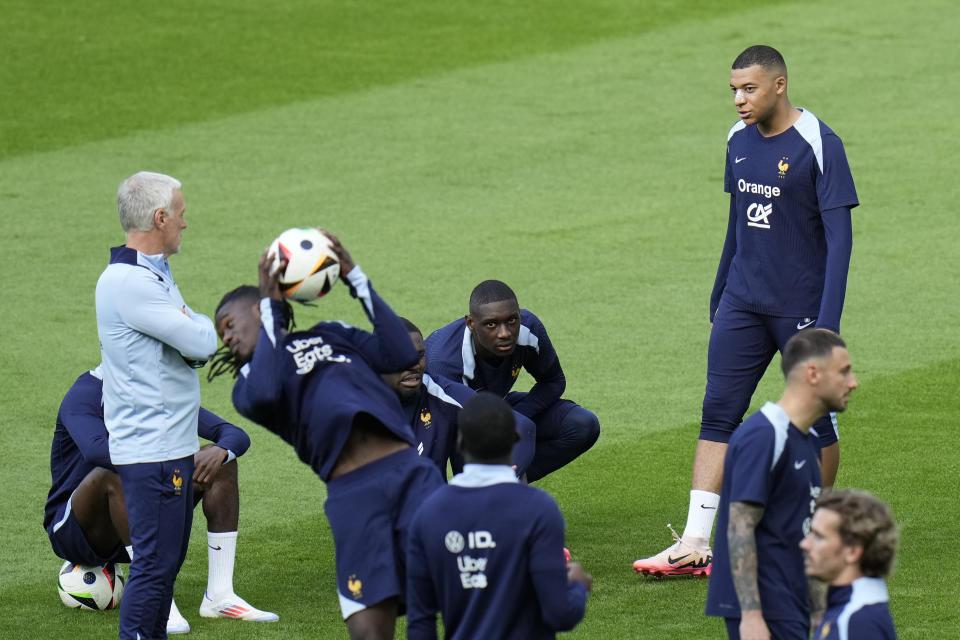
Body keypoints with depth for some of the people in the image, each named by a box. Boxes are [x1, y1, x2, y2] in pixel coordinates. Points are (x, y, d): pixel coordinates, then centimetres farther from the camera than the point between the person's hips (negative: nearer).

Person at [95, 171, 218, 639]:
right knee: (154, 564, -8)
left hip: (175, 443, 10)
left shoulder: (155, 275, 16)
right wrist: (196, 325, 0)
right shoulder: (127, 283, -19)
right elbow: (203, 341, -20)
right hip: (151, 450, -10)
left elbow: (200, 345, 16)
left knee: (168, 559, 14)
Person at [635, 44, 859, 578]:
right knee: (719, 414, -2)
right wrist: (719, 298, 21)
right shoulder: (740, 142, 8)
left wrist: (828, 323, -19)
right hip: (743, 305, 6)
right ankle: (695, 544, -6)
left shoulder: (819, 145, -12)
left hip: (801, 307, -6)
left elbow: (839, 237, -14)